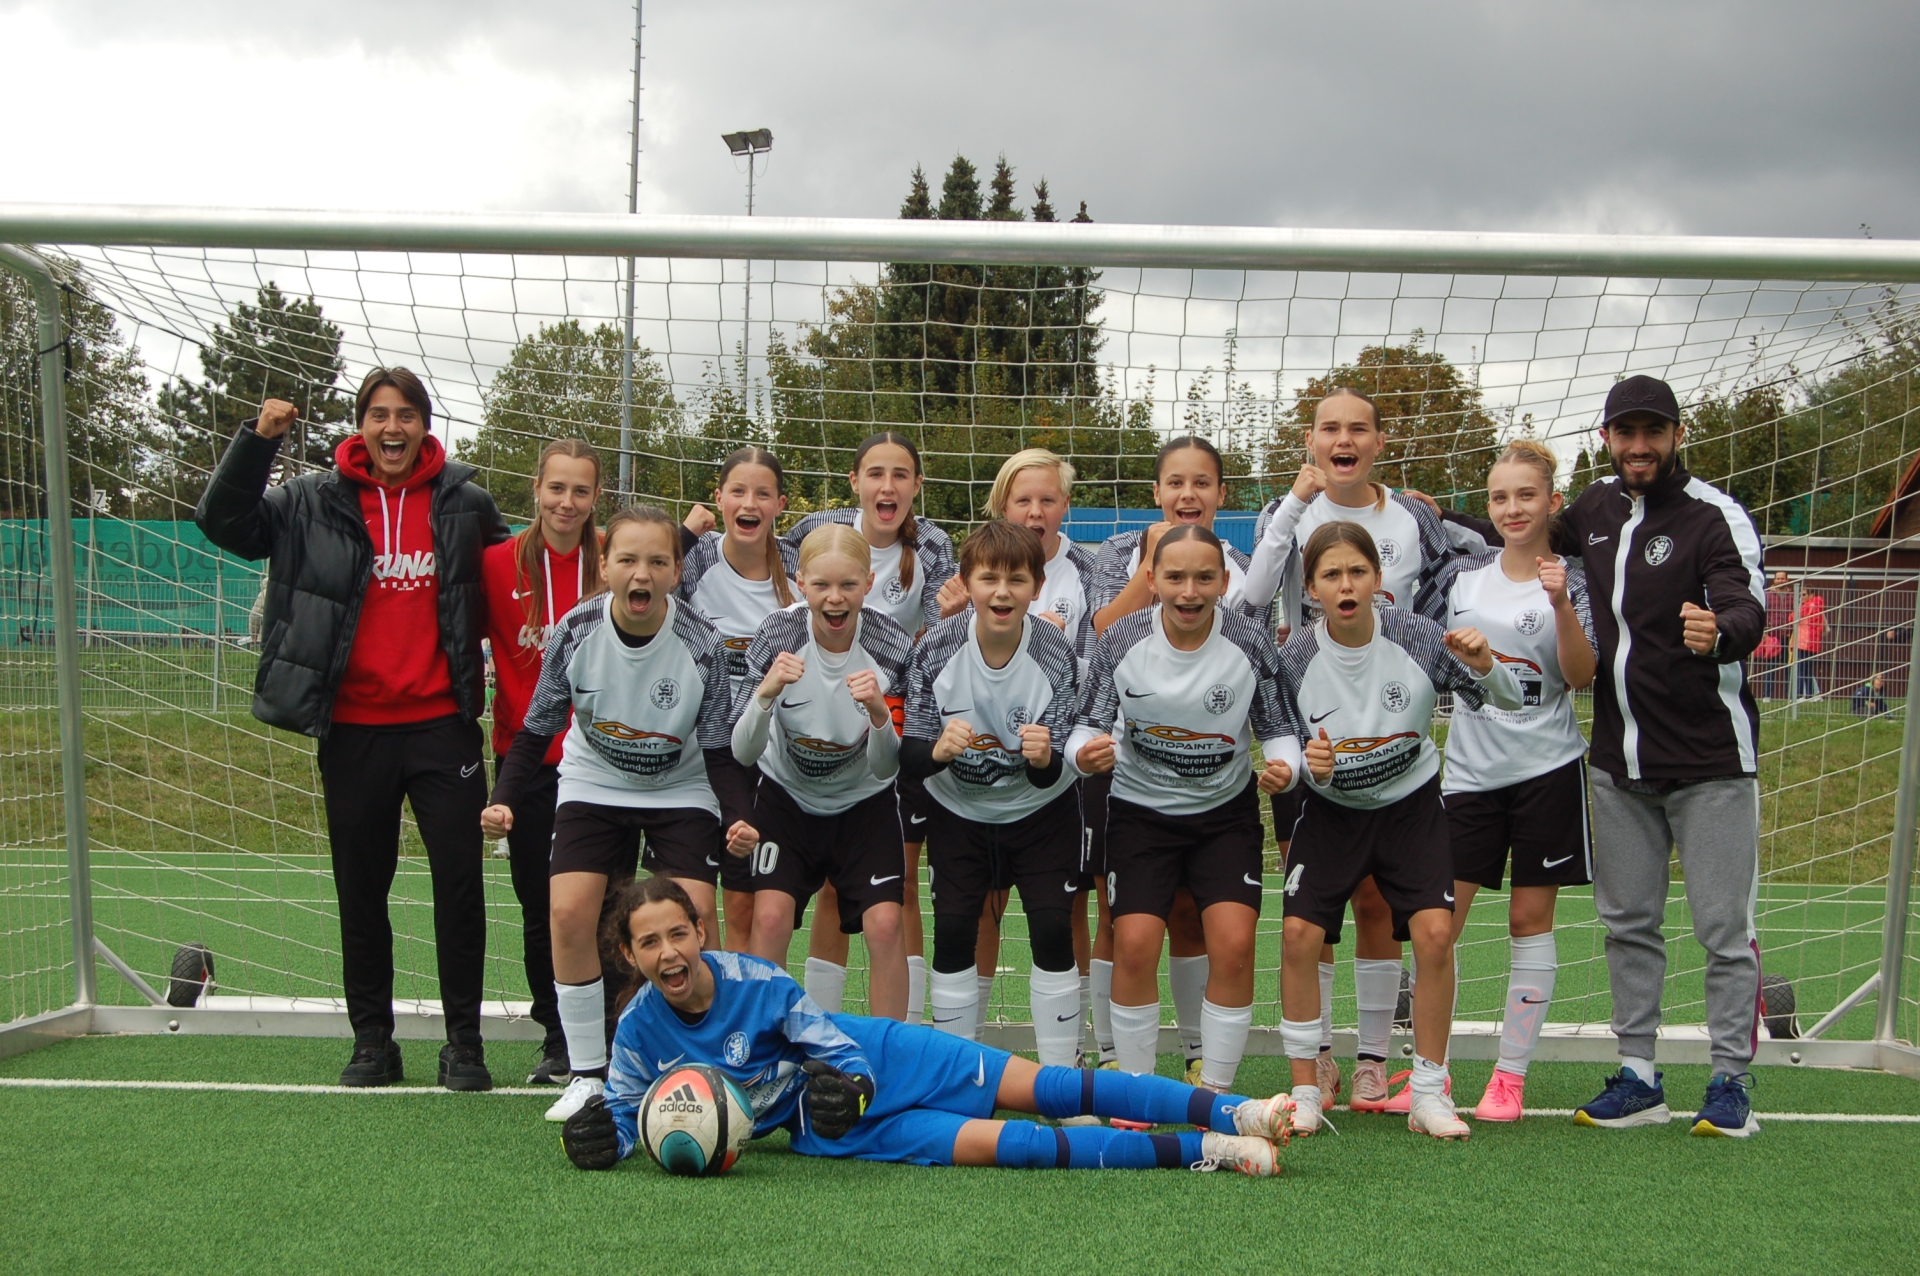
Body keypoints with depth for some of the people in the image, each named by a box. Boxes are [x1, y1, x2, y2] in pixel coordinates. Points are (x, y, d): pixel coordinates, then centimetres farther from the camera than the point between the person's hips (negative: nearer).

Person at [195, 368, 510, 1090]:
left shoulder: (464, 502, 5)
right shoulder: (315, 502, 3)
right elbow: (224, 521, -3)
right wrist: (258, 438, -13)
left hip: (441, 724, 0)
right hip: (353, 728, 1)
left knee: (460, 882, -2)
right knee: (361, 889, 8)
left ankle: (464, 1042, 9)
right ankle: (372, 1042, 20)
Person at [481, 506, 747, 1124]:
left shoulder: (703, 645, -22)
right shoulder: (576, 631, -19)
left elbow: (721, 752, -14)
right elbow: (537, 730, -7)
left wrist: (739, 818, -32)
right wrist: (506, 800, -22)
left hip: (682, 790, -1)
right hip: (593, 786, 1)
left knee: (693, 914, -17)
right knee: (569, 912, -15)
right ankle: (588, 1074, 1)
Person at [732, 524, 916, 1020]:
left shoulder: (892, 648, -20)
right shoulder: (777, 635, -20)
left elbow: (885, 766, -15)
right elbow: (742, 753, -18)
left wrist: (878, 712, -35)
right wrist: (766, 693, -37)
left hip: (864, 802, 0)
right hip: (787, 796, 0)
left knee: (885, 924, -14)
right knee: (771, 916, -17)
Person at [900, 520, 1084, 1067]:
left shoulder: (1055, 655, -22)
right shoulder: (936, 648, -20)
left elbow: (1051, 775, -20)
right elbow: (909, 757, -16)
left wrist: (1043, 759, -43)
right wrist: (938, 750, -38)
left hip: (1040, 811, -1)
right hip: (957, 811, 1)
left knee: (1052, 931, -6)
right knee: (952, 932, -3)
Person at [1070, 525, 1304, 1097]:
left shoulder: (1251, 643, -16)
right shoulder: (1122, 640, -16)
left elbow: (1281, 727, -5)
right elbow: (1091, 723, -8)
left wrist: (1283, 766, -26)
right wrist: (1084, 752, -30)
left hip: (1227, 810, 0)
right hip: (1140, 809, 0)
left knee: (1234, 946, -11)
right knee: (1134, 945, -11)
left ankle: (1215, 1094, 8)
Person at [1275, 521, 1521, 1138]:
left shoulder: (1418, 637, -18)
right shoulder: (1295, 657, -16)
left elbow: (1509, 700, -11)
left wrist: (1484, 664, -33)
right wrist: (1307, 761, -27)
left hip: (1412, 804, 0)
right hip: (1330, 809, 1)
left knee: (1434, 933, -14)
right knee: (1299, 933, -11)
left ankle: (1428, 1095, 3)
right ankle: (1305, 1092, 6)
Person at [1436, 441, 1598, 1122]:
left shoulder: (1573, 580, -2)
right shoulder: (1466, 573, 7)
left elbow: (1582, 677, -13)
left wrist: (1561, 604, -23)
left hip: (1546, 769, -3)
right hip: (1468, 769, 3)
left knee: (1530, 919, 3)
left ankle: (1510, 1074, 11)